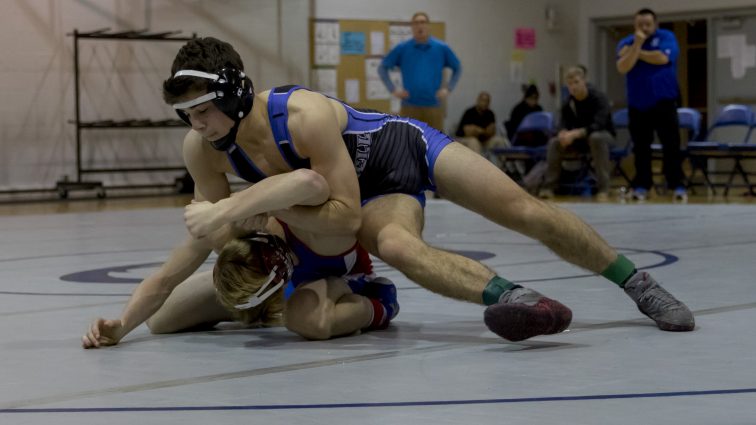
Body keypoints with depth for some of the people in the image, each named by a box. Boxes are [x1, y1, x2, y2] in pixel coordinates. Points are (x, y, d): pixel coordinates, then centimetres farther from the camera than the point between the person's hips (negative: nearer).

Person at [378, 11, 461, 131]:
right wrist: (393, 89, -2)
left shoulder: (442, 48, 3)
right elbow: (382, 68, 7)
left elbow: (457, 68, 15)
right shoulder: (402, 48, 1)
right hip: (410, 107, -1)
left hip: (434, 107, 1)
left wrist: (448, 89, 3)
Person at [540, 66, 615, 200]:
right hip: (580, 140, 5)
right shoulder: (568, 104, -3)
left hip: (604, 135, -5)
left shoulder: (598, 98, -19)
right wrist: (563, 133, -33)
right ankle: (549, 187, -14)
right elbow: (564, 124, -7)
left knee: (596, 138, -40)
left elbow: (598, 125, -31)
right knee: (554, 142, -19)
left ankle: (603, 188, -39)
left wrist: (575, 134, -43)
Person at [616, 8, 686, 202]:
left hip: (664, 102, -2)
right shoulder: (626, 43, 2)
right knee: (640, 148, 5)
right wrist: (637, 45, -20)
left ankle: (677, 186, -3)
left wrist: (638, 53, -9)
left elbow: (662, 58, -20)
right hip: (638, 104, 2)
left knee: (672, 145, -5)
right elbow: (623, 68, -14)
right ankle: (641, 186, 11)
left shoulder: (666, 37, -2)